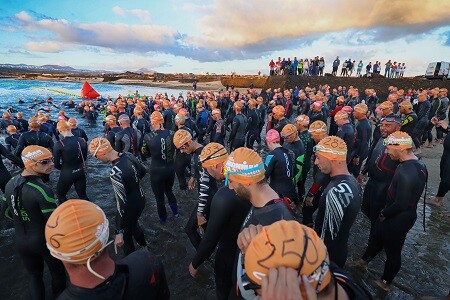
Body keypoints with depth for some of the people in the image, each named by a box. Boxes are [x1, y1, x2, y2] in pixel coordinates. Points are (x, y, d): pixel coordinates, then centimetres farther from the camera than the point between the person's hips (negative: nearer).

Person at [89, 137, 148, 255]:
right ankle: (144, 247, 56)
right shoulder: (128, 155, -9)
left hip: (130, 206, -8)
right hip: (141, 198, 8)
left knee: (125, 236, 16)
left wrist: (119, 232, -27)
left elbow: (122, 203, -31)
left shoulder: (115, 172, -32)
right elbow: (143, 171, 9)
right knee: (133, 225, 33)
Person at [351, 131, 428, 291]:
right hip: (407, 214, 8)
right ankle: (364, 261, 50)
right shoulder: (418, 164, -2)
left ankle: (385, 282, 39)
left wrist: (383, 214, -12)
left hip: (398, 218, -8)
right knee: (376, 236, 26)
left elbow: (401, 204, -29)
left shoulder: (406, 172, -32)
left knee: (392, 250, 14)